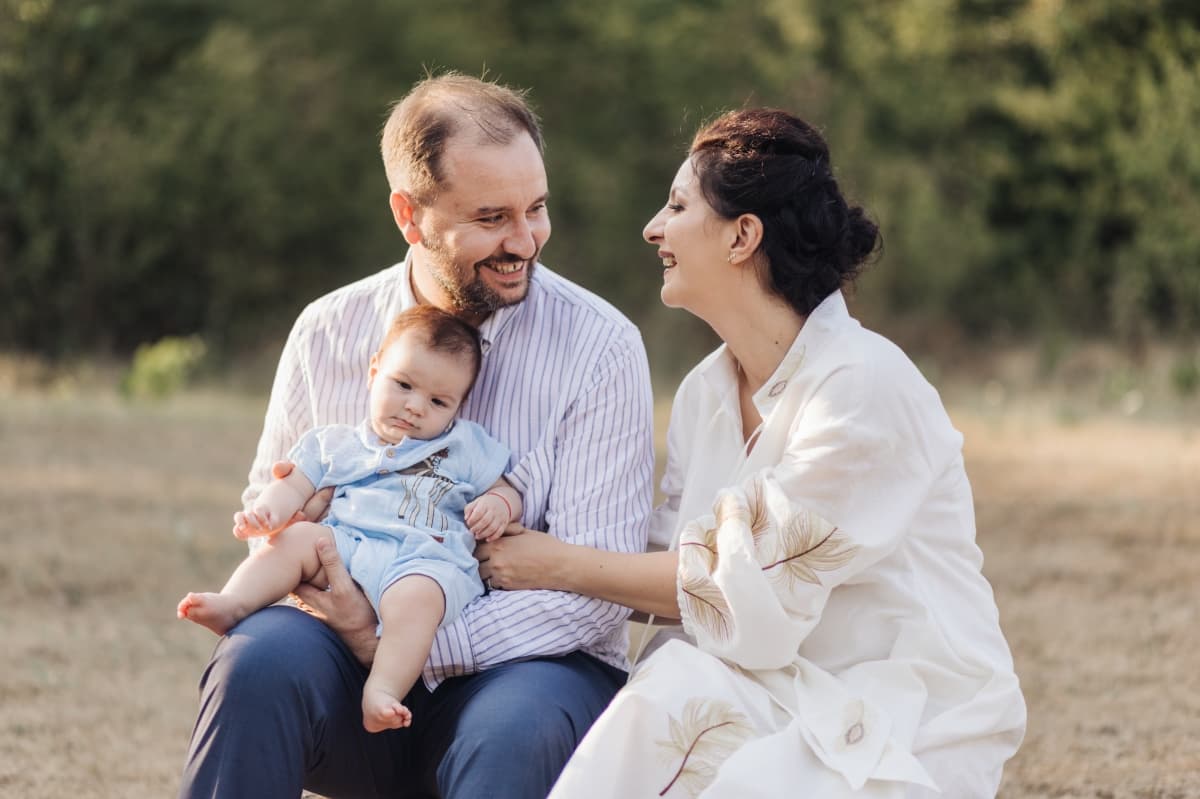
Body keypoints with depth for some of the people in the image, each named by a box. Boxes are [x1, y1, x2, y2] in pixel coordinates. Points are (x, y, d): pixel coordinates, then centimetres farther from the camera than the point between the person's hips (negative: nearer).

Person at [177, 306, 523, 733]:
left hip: (424, 560, -2)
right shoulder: (336, 444, 25)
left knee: (415, 596, -36)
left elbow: (506, 492, 23)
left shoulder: (467, 447, 25)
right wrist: (268, 513, -7)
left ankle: (382, 691, -51)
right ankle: (231, 605, -40)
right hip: (345, 543, 3)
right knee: (296, 539, -25)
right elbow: (294, 485, 16)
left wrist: (499, 504, -2)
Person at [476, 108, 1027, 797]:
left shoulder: (863, 386, -16)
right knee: (672, 692, -26)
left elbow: (747, 592, -17)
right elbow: (681, 575, 6)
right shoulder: (706, 391, 9)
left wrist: (563, 566, -9)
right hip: (798, 698, 6)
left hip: (912, 734, -6)